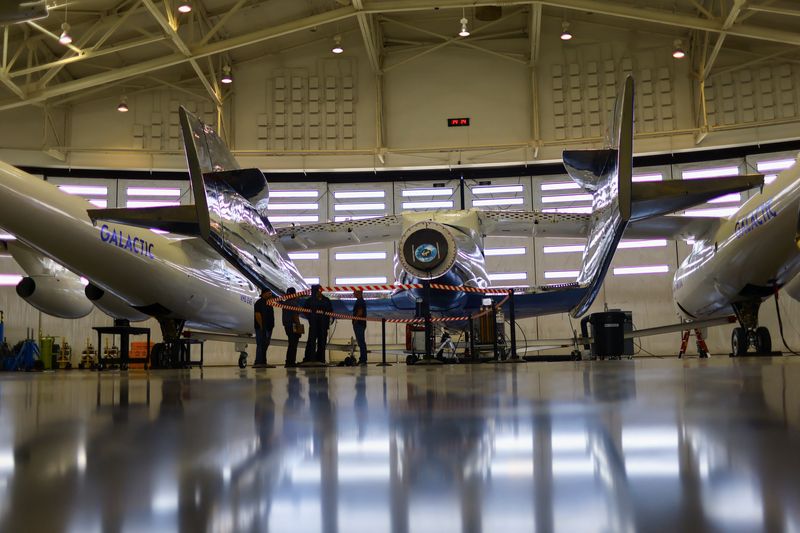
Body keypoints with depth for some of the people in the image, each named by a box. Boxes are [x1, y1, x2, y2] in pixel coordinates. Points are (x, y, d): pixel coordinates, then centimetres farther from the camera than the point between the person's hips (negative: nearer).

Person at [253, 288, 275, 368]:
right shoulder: (259, 302, -7)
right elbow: (257, 315, -15)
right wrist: (261, 326, -20)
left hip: (268, 328, 9)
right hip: (261, 328, -9)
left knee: (265, 345, 8)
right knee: (261, 345, -12)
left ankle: (263, 362, 10)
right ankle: (258, 362, -15)